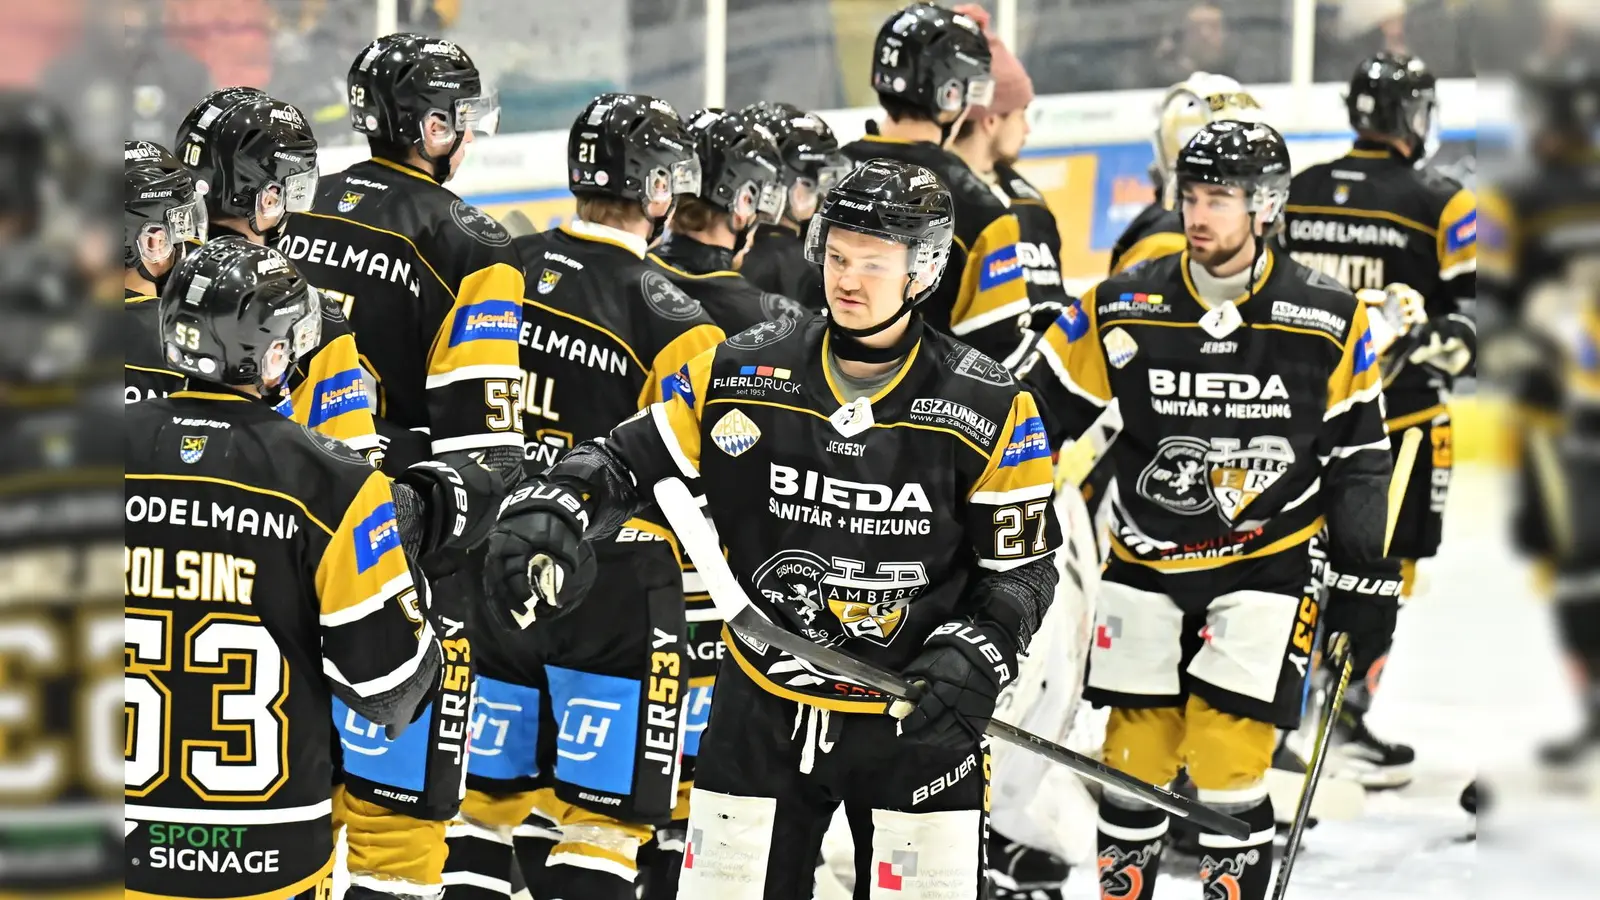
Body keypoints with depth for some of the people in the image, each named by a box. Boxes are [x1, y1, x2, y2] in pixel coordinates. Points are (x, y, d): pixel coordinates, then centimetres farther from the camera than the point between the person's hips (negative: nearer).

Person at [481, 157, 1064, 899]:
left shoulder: (990, 411, -8)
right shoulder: (742, 376, -4)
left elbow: (1022, 569, -1)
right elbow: (626, 463, 2)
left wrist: (975, 656, -19)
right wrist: (549, 509, -18)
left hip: (917, 722, -2)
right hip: (760, 714, 2)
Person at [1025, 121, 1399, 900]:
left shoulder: (1329, 323, -6)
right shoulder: (1121, 309, -7)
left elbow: (1358, 460, 2)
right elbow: (1045, 408, 1)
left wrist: (1364, 582, 1)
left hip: (1264, 565, -1)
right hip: (1144, 563, 2)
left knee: (1226, 762, -9)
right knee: (1135, 757, 6)